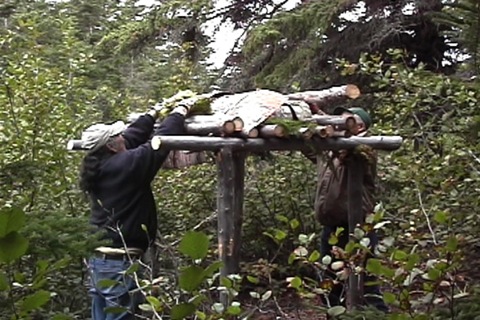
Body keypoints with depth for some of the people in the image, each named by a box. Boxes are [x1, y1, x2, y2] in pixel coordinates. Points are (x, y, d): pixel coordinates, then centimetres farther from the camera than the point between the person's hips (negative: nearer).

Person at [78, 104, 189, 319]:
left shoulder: (98, 167, 6)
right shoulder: (124, 166, -18)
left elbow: (133, 136, 17)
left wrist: (153, 113, 26)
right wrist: (179, 112, 3)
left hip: (99, 259, 9)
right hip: (120, 262, -9)